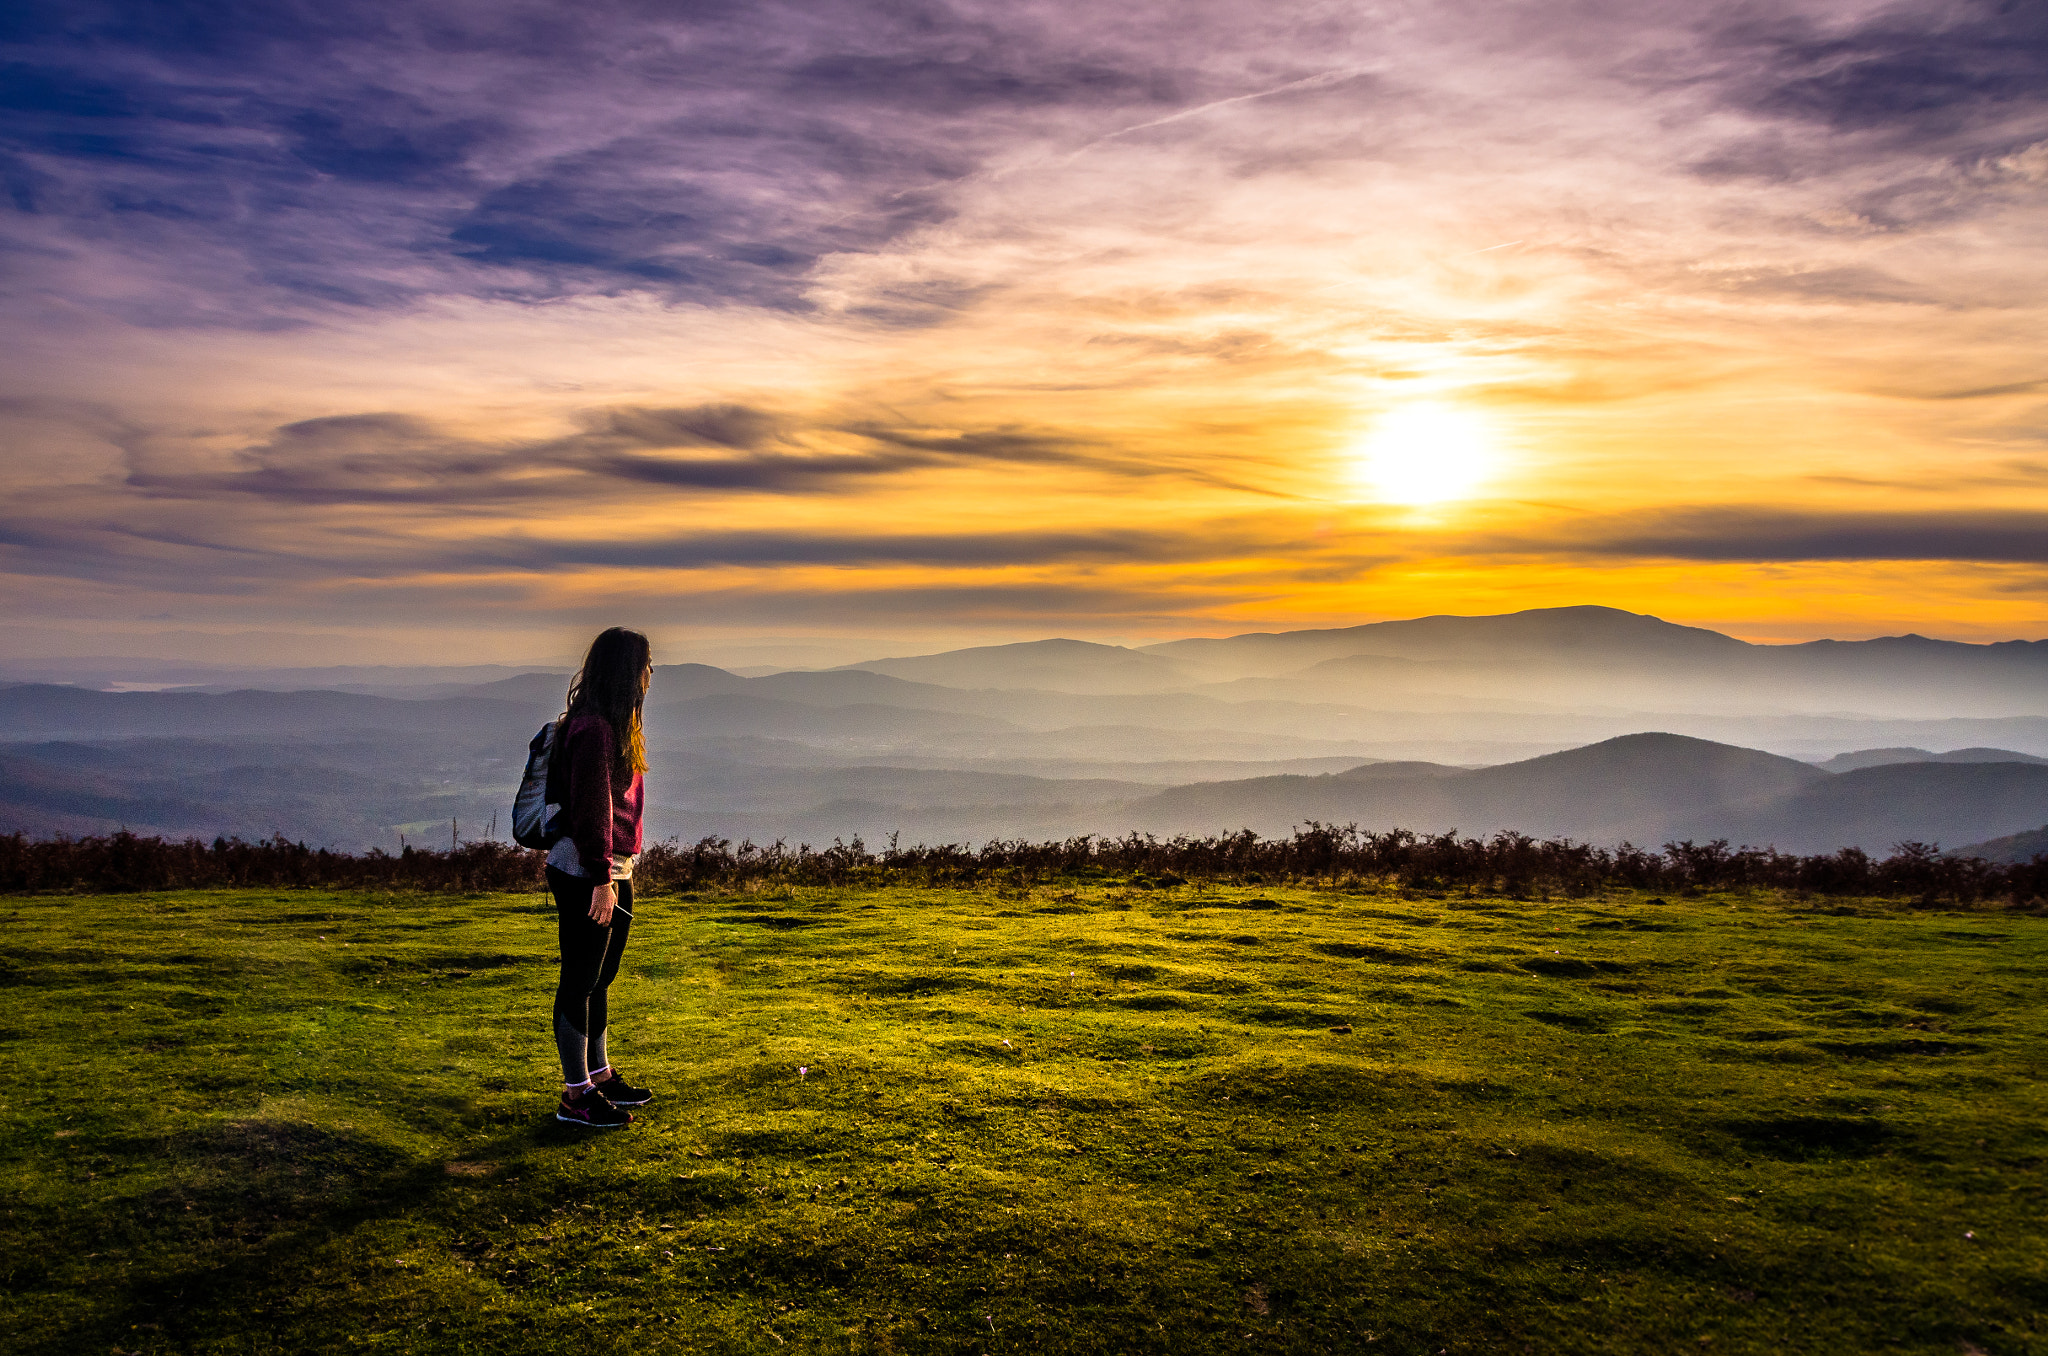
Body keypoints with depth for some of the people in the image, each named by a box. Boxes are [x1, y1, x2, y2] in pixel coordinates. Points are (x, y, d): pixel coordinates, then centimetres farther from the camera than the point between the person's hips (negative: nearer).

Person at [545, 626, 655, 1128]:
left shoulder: (613, 724, 14)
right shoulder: (592, 728, -18)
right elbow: (591, 809, -21)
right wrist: (602, 879, -22)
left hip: (614, 870, 10)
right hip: (585, 875, -10)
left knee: (601, 978, 18)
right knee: (580, 982, -1)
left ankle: (600, 1075, 31)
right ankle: (576, 1096, 8)